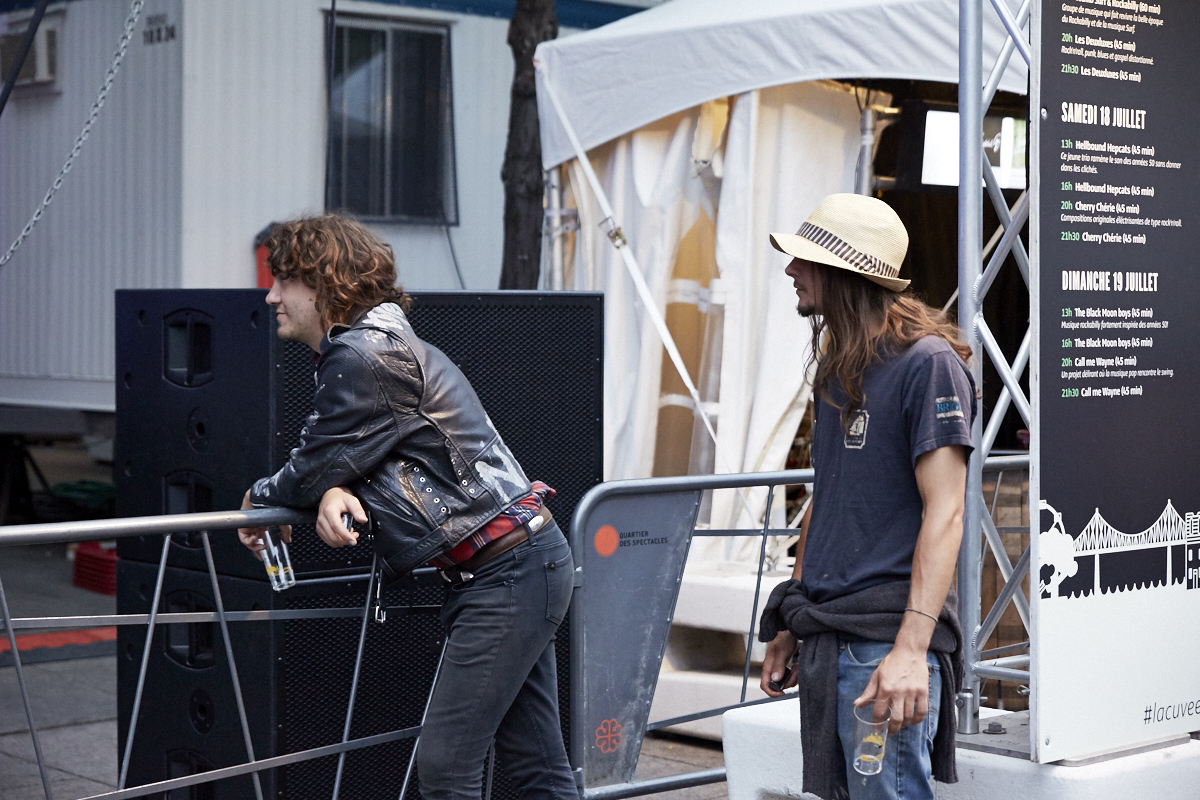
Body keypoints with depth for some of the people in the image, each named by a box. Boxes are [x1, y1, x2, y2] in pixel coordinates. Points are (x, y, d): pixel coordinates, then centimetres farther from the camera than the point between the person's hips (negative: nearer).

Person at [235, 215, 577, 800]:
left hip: (506, 572, -10)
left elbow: (313, 470, -9)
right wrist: (334, 493, -6)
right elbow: (342, 465, 18)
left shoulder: (365, 357, -15)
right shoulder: (375, 344, 17)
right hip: (525, 560, 10)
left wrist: (258, 499, 12)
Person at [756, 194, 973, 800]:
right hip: (825, 644, 9)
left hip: (885, 638, -9)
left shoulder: (928, 363, -11)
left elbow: (944, 513, -17)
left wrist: (911, 648, -23)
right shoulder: (836, 369, 15)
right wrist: (789, 625, 20)